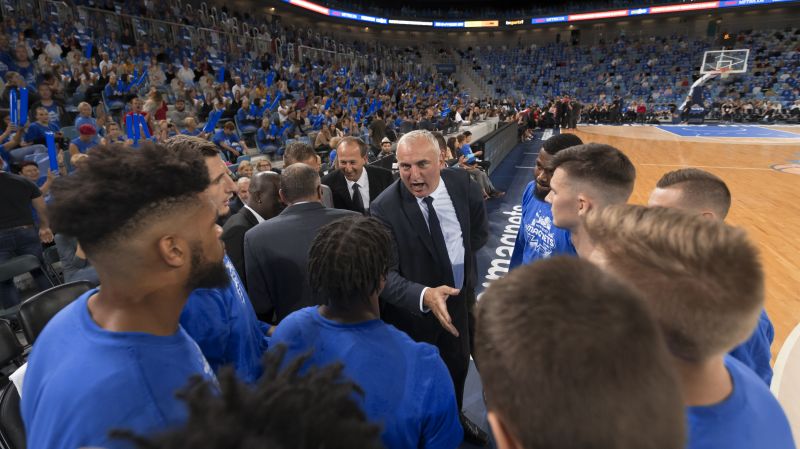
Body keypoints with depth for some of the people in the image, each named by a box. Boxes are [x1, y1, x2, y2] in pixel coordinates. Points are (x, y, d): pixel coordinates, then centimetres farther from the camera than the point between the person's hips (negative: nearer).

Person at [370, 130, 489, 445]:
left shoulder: (462, 184, -13)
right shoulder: (384, 209, -26)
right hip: (413, 312, -4)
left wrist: (457, 255, -5)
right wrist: (424, 295, -45)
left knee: (458, 367, 27)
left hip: (458, 299, 5)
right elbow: (385, 274, -29)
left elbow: (480, 232, 5)